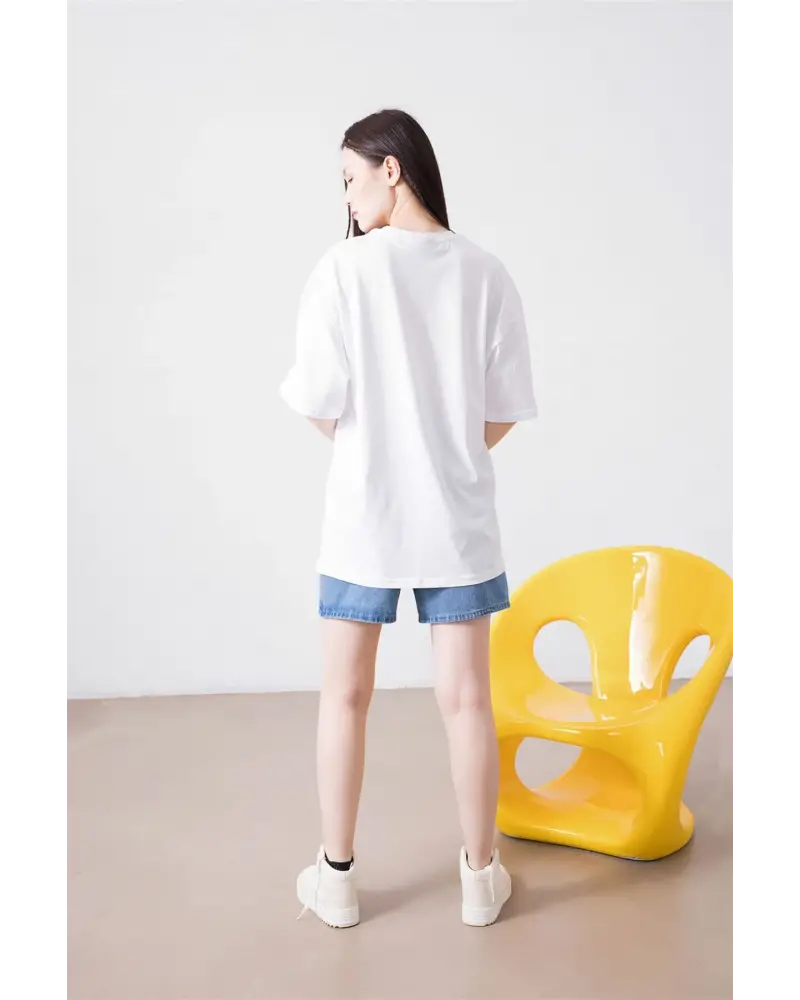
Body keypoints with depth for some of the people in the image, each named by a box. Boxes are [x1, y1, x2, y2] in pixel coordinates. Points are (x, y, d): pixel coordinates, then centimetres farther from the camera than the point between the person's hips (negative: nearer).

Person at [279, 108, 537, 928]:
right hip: (457, 518, 2)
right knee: (465, 698, 10)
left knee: (345, 695, 13)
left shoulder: (344, 268, -10)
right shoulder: (485, 272, -3)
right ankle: (480, 877, 26)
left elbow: (319, 403, -10)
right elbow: (504, 410, 0)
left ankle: (336, 877, 26)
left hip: (362, 515, -1)